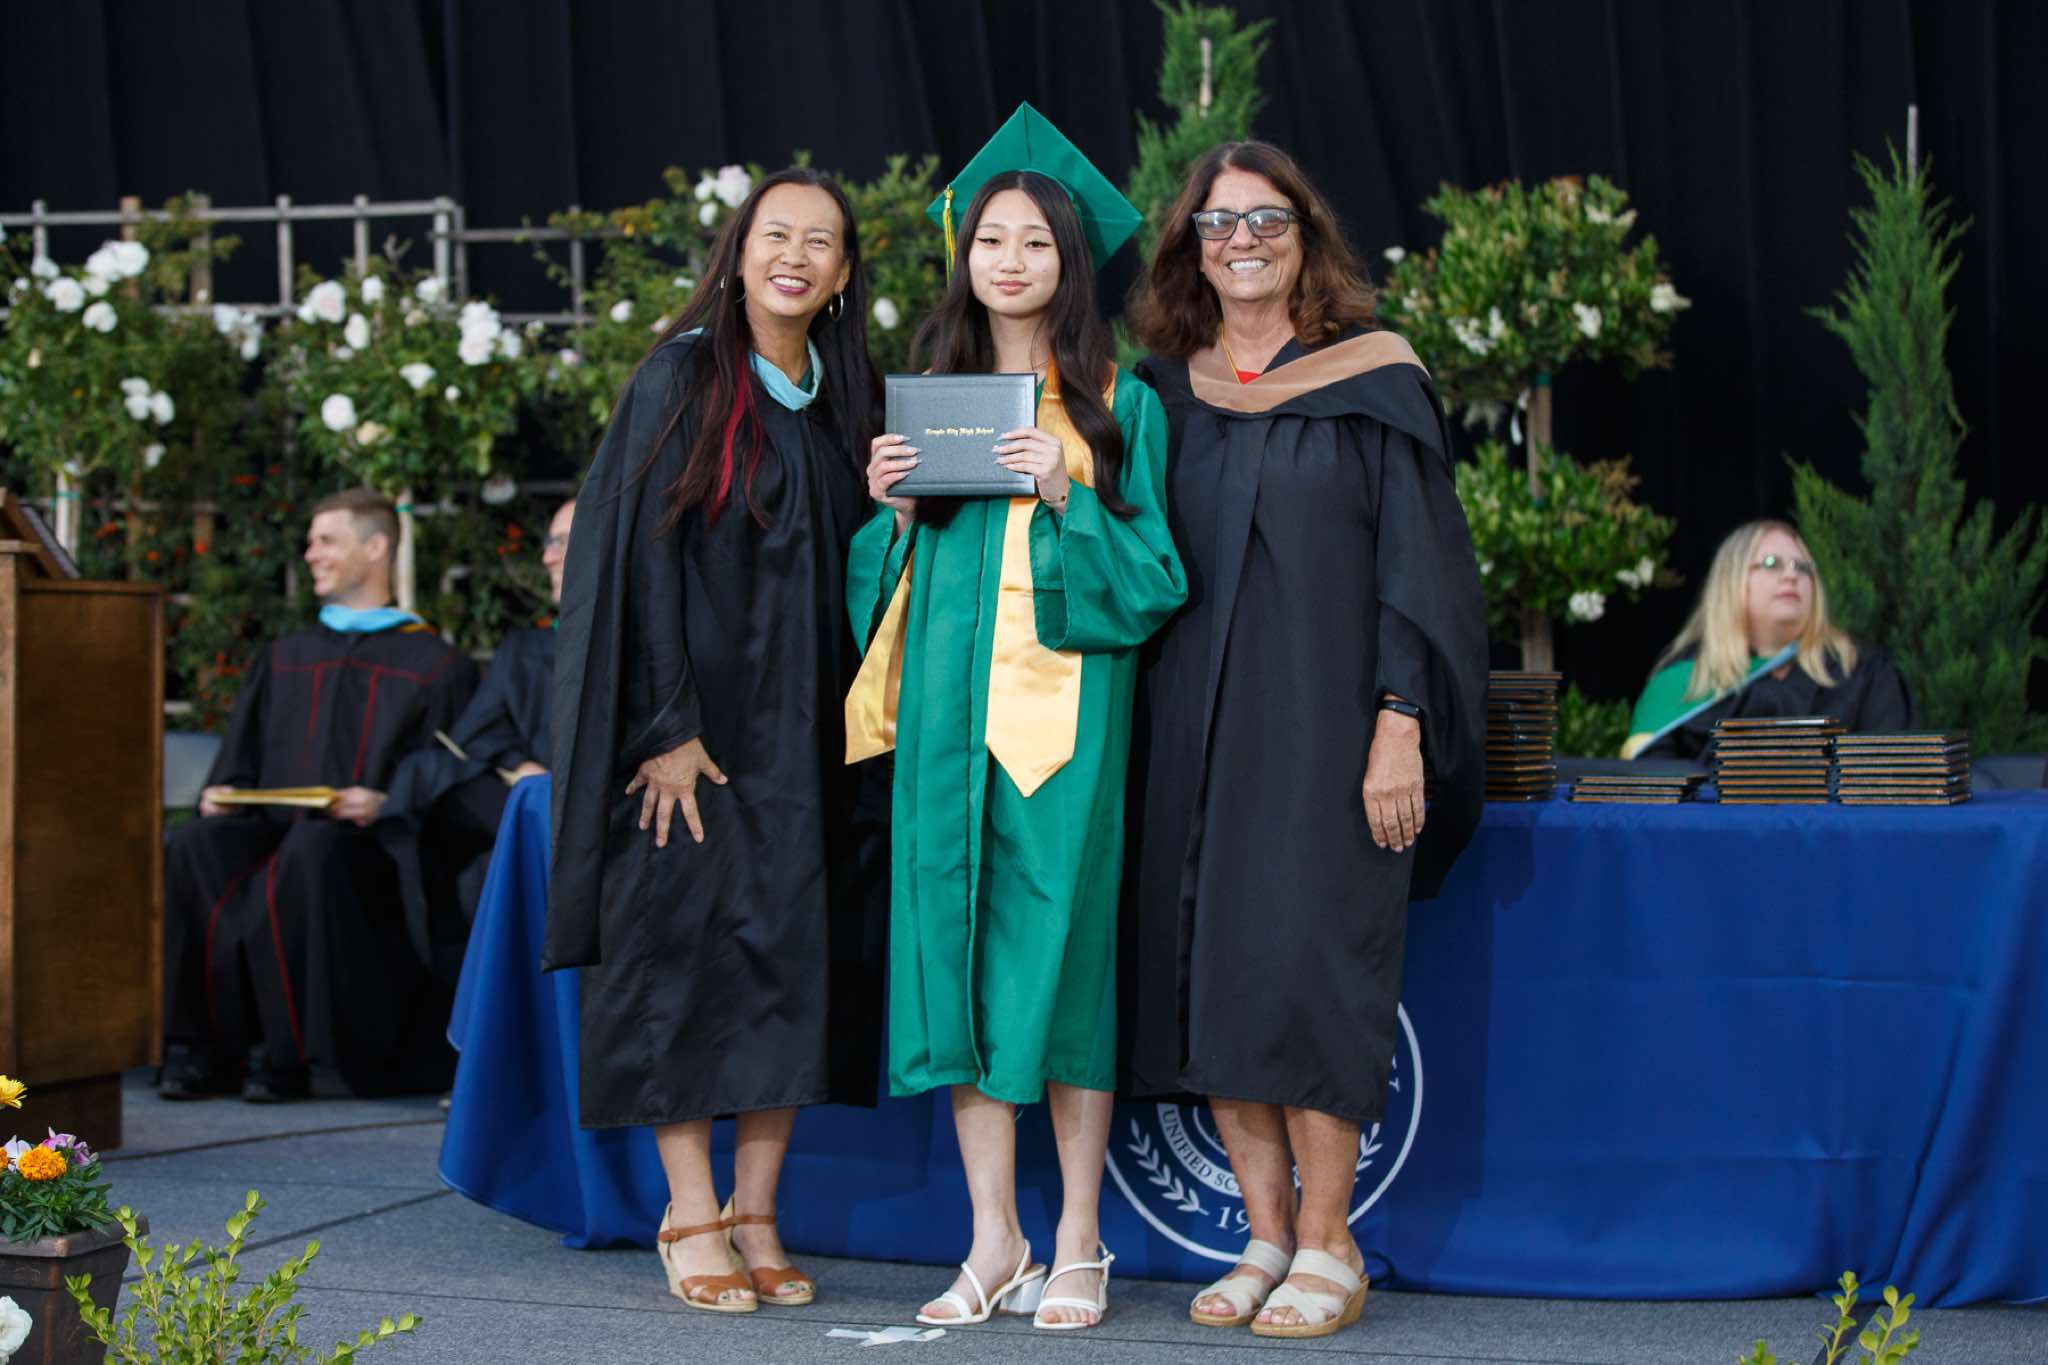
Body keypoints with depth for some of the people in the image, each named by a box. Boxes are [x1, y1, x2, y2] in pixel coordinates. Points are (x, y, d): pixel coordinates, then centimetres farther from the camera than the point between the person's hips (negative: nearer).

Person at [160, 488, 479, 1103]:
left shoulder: (434, 665, 11)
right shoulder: (284, 658, 26)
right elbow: (241, 755, 21)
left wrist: (386, 804, -17)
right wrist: (222, 792, -1)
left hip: (368, 844, -4)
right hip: (274, 826, 4)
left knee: (311, 849, -39)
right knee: (197, 846, -29)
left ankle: (283, 1053, -30)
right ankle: (201, 1050, -27)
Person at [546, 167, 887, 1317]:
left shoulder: (850, 402, 11)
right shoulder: (682, 381, -4)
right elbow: (643, 554, -10)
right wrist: (669, 728, -15)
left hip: (808, 732, 5)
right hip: (696, 720, -5)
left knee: (801, 955, 2)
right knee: (690, 942, -5)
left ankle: (757, 1212, 9)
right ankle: (692, 1217, 2)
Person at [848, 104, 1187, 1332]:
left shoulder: (1117, 404, 4)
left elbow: (1150, 573, -2)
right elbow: (894, 582, 16)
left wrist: (1065, 494, -16)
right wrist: (897, 508, -4)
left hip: (1065, 703, -3)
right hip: (951, 703, 3)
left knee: (1060, 947, -4)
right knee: (958, 945, 1)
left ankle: (1078, 1244, 4)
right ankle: (995, 1241, 8)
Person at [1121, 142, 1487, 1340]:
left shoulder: (1373, 378, -2)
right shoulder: (1166, 389, 10)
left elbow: (1417, 563, -5)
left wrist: (1399, 728, -13)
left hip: (1323, 714, -4)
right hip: (1196, 722, 5)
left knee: (1304, 962, -7)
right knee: (1210, 966, 3)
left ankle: (1327, 1246, 3)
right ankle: (1267, 1237, 12)